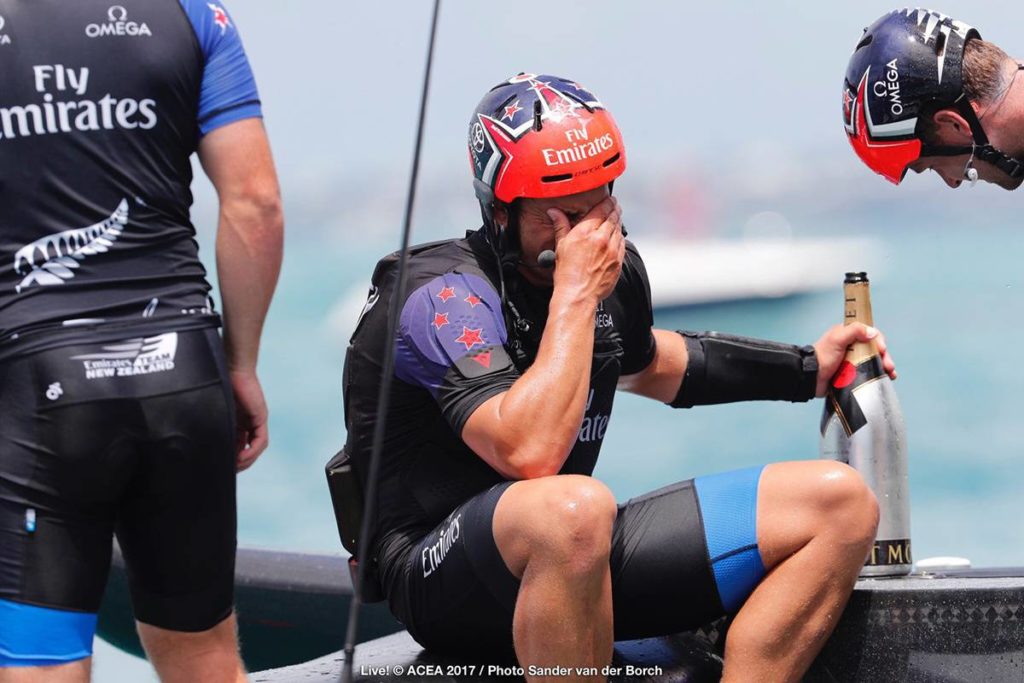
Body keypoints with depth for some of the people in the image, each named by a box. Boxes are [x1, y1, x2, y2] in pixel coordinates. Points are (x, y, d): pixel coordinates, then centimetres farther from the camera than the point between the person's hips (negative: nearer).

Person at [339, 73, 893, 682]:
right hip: (442, 580, -8)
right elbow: (530, 454, -33)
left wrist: (809, 369, 30)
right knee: (574, 508, -44)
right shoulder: (444, 296, -17)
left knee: (841, 502, -1)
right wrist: (575, 294, -24)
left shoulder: (614, 269, 8)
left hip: (581, 555, 8)